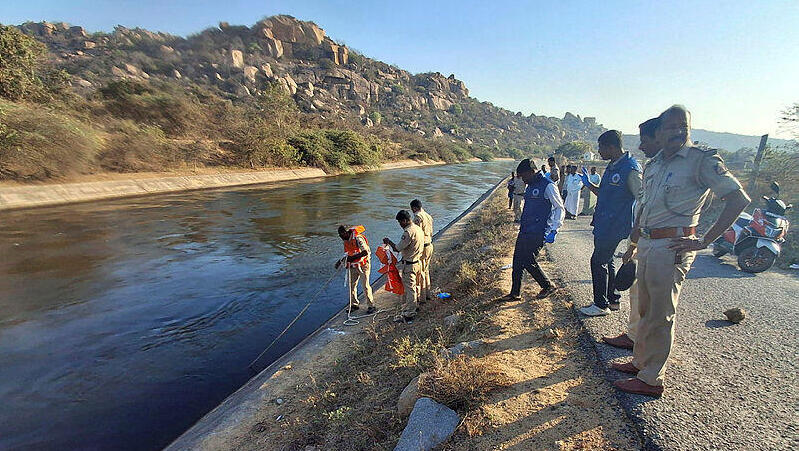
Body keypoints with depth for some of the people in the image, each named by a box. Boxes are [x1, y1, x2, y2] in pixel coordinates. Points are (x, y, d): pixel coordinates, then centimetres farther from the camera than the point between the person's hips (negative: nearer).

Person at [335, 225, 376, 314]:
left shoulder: (358, 239, -24)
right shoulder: (346, 240, 4)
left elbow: (365, 252, -32)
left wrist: (352, 258, -34)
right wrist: (341, 260, 8)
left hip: (363, 264, -8)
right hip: (353, 265, 8)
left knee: (365, 285, -6)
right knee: (352, 284, 9)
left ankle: (371, 305, 6)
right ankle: (354, 304, 22)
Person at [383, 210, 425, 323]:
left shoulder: (408, 232, -24)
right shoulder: (419, 229, 6)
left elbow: (397, 248, -23)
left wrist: (389, 241, -5)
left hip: (409, 265, -9)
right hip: (418, 262, 9)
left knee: (409, 288, -1)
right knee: (415, 286, 22)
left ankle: (409, 314, 7)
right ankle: (415, 305, 38)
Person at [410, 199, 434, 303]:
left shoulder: (418, 217, -17)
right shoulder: (428, 216, 10)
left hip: (422, 247, -9)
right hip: (429, 245, 9)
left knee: (420, 272, 1)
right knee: (426, 270, 19)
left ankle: (422, 297, 9)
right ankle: (427, 294, 29)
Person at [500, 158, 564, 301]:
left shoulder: (548, 186, -12)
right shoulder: (531, 186, 15)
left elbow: (560, 208, -11)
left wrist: (553, 230, -17)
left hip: (538, 232, -9)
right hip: (524, 231, 9)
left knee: (528, 261, -7)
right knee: (517, 261, 7)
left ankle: (548, 286, 17)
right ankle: (515, 293, 16)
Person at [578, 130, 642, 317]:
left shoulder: (630, 168, -17)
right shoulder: (611, 167, 12)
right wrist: (589, 184, 12)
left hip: (614, 227, -9)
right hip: (604, 225, 9)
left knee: (598, 261, -3)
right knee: (606, 261, 17)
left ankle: (601, 305, 11)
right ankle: (613, 299, 31)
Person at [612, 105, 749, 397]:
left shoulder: (701, 159, -7)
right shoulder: (653, 164, 13)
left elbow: (738, 199, -11)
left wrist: (704, 241, -16)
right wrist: (633, 243, 22)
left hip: (672, 248, -7)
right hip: (647, 245, 7)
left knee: (661, 315, 1)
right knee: (645, 309, 17)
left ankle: (651, 379, 14)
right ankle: (640, 361, 33)